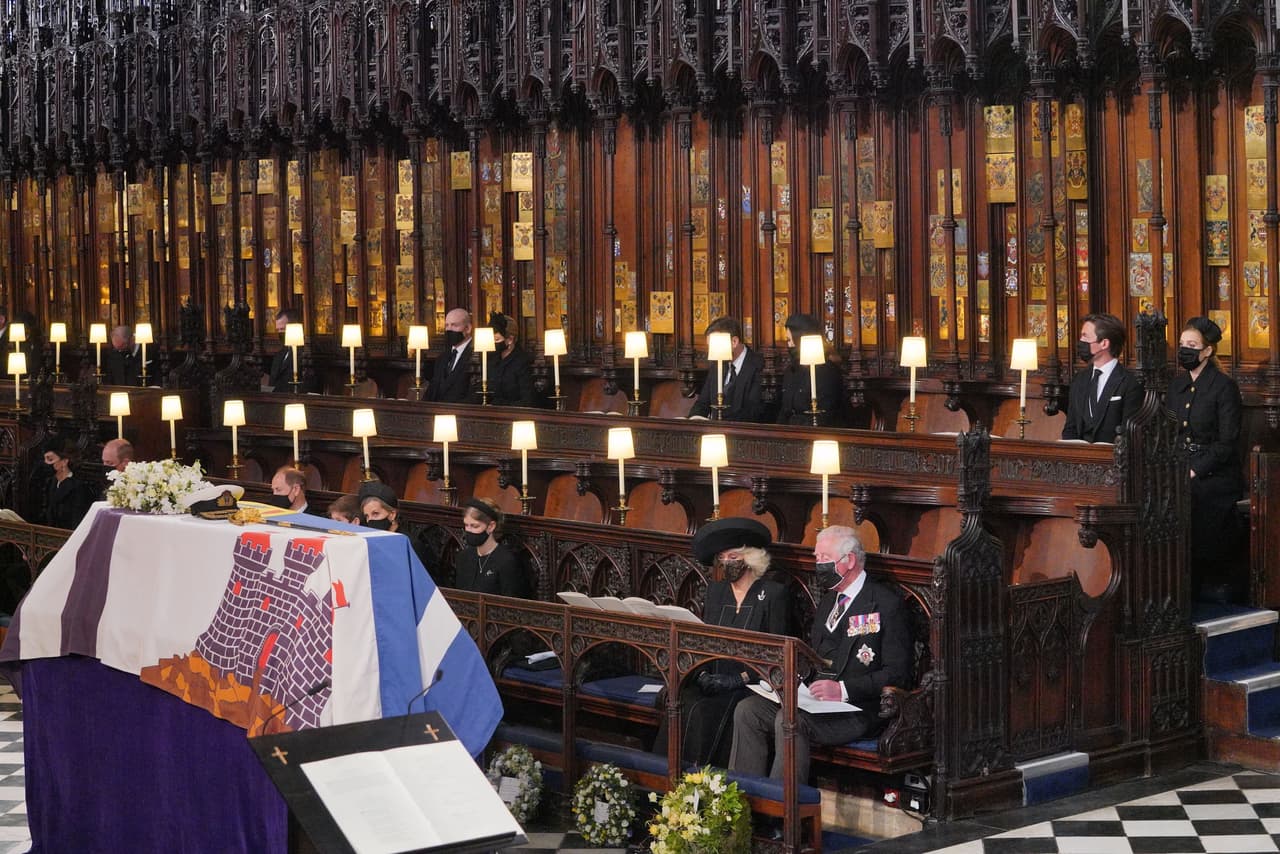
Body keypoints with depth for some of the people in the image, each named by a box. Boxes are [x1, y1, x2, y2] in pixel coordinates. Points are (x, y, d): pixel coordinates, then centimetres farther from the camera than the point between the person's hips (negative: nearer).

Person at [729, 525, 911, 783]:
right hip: (815, 701, 8)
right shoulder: (828, 600, 21)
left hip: (856, 710, -8)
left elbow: (898, 674, -12)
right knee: (747, 710, -10)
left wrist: (843, 689, -23)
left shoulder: (886, 604, -6)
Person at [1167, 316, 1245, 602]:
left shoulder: (1224, 386, -5)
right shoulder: (1176, 385, 15)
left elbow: (1227, 443, -10)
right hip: (1182, 472, 5)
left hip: (1214, 474, -5)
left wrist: (1194, 471, -16)